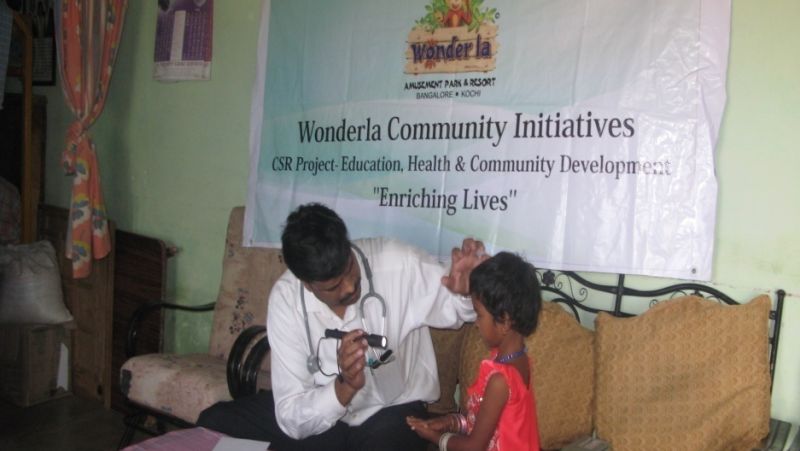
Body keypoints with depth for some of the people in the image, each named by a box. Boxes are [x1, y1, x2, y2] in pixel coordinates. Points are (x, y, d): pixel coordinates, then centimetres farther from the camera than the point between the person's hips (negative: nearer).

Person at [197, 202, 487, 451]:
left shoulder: (397, 263, -24)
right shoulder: (286, 298, -19)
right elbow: (291, 419, -20)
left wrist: (465, 291, -32)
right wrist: (345, 386, -38)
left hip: (392, 411, -2)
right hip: (319, 409, 2)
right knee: (213, 425, -7)